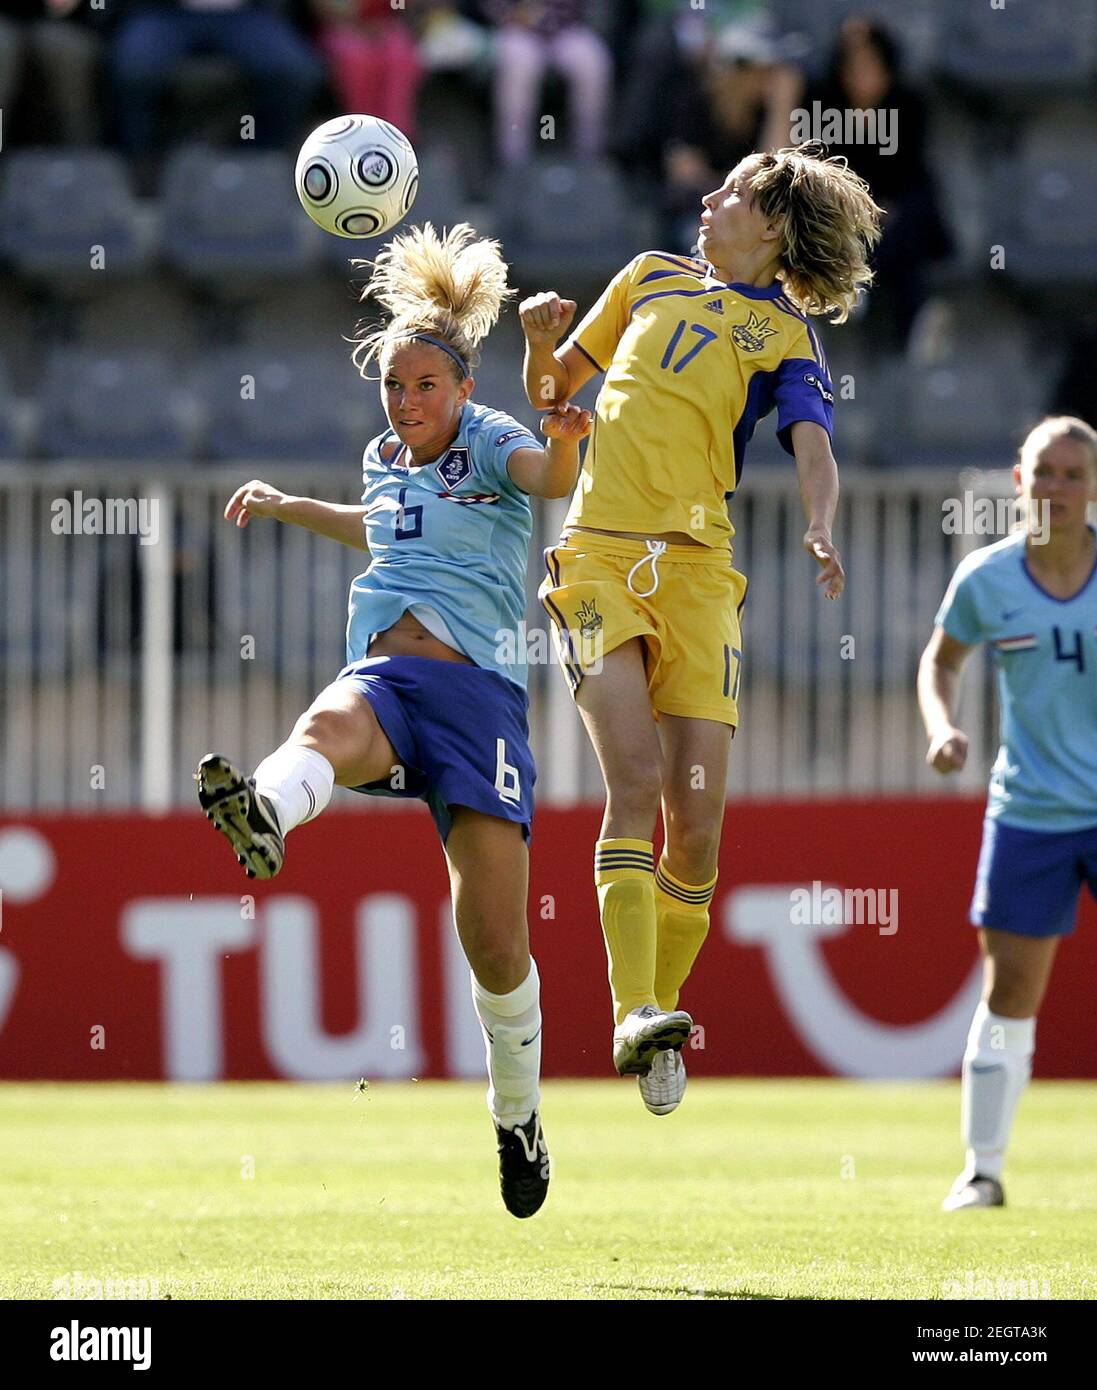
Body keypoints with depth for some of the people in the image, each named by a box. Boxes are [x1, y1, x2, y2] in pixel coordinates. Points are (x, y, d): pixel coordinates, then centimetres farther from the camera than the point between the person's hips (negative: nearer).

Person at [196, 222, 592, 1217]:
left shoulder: (489, 444, 3)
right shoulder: (386, 458, 20)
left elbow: (547, 477, -22)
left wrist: (564, 441, -43)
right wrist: (290, 507, 43)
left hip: (476, 684, -3)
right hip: (382, 674, 3)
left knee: (496, 940, -7)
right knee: (329, 728, -39)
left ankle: (518, 1117, 17)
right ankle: (260, 814, -76)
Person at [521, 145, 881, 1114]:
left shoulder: (786, 335, 11)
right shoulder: (652, 278, 20)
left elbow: (814, 448, -6)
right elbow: (552, 391, 28)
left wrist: (823, 532, -27)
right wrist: (543, 338, 5)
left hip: (698, 569, 0)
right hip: (598, 557, 1)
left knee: (697, 819, -8)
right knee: (636, 778, -19)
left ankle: (661, 1011, 9)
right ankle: (634, 1014, -26)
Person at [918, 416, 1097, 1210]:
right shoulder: (987, 580, -4)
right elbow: (942, 658, 15)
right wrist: (942, 727, -3)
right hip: (1030, 810, 1)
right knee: (1009, 990, 1)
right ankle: (983, 1169, 11)